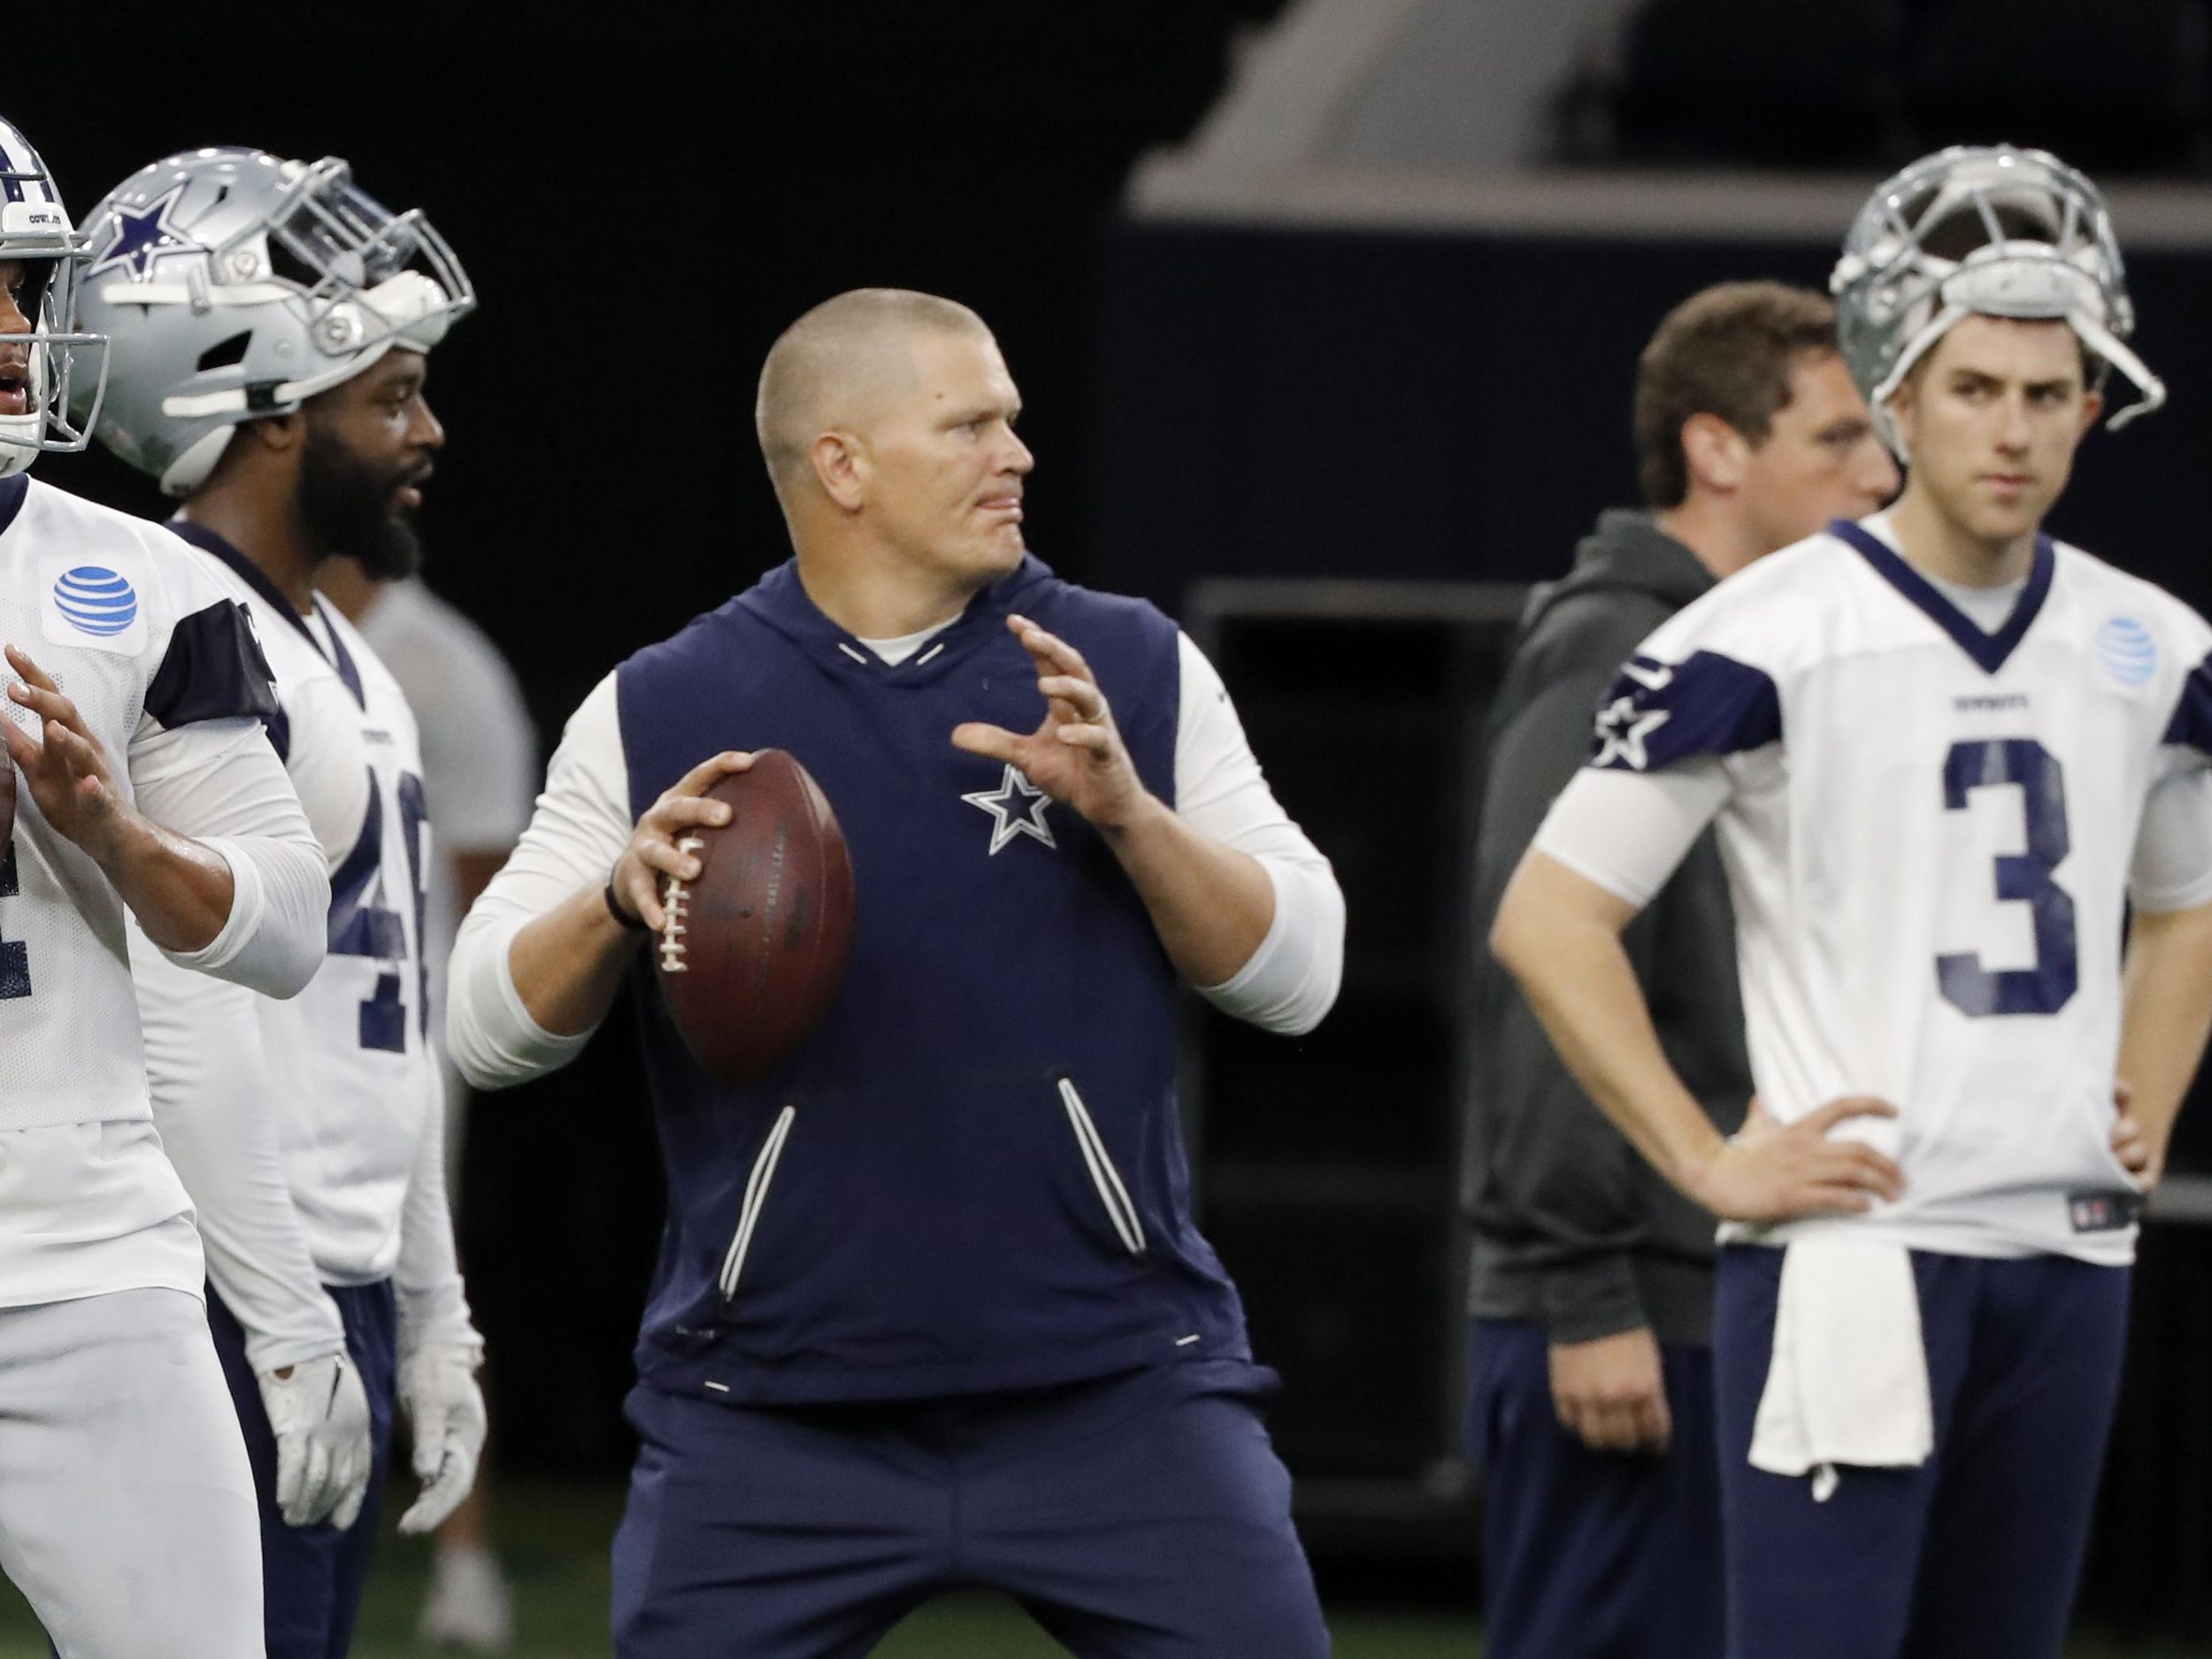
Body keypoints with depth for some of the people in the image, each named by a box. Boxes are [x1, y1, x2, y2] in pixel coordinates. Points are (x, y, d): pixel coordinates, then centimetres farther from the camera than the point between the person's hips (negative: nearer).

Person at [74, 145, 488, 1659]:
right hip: (237, 1309, -10)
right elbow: (180, 1042, -20)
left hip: (333, 1297, 10)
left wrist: (431, 1325, 22)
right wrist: (288, 1333, -21)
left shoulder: (344, 665, 18)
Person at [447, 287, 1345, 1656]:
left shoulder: (1133, 669, 4)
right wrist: (622, 897, -18)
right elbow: (491, 1027, 1)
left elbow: (1298, 972, 0)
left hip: (1118, 1387, 0)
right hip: (772, 1421, 0)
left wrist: (1126, 811, -16)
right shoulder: (659, 711, 3)